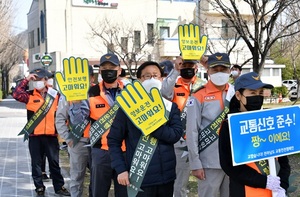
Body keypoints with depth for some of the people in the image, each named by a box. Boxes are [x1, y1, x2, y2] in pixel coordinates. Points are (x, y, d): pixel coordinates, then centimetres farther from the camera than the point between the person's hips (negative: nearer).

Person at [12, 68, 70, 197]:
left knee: (54, 162, 8)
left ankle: (59, 187, 17)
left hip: (51, 135, 0)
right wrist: (26, 80, -16)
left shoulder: (55, 95, 4)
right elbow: (16, 94, -16)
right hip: (34, 135, 0)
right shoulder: (30, 95, 2)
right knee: (36, 163, 8)